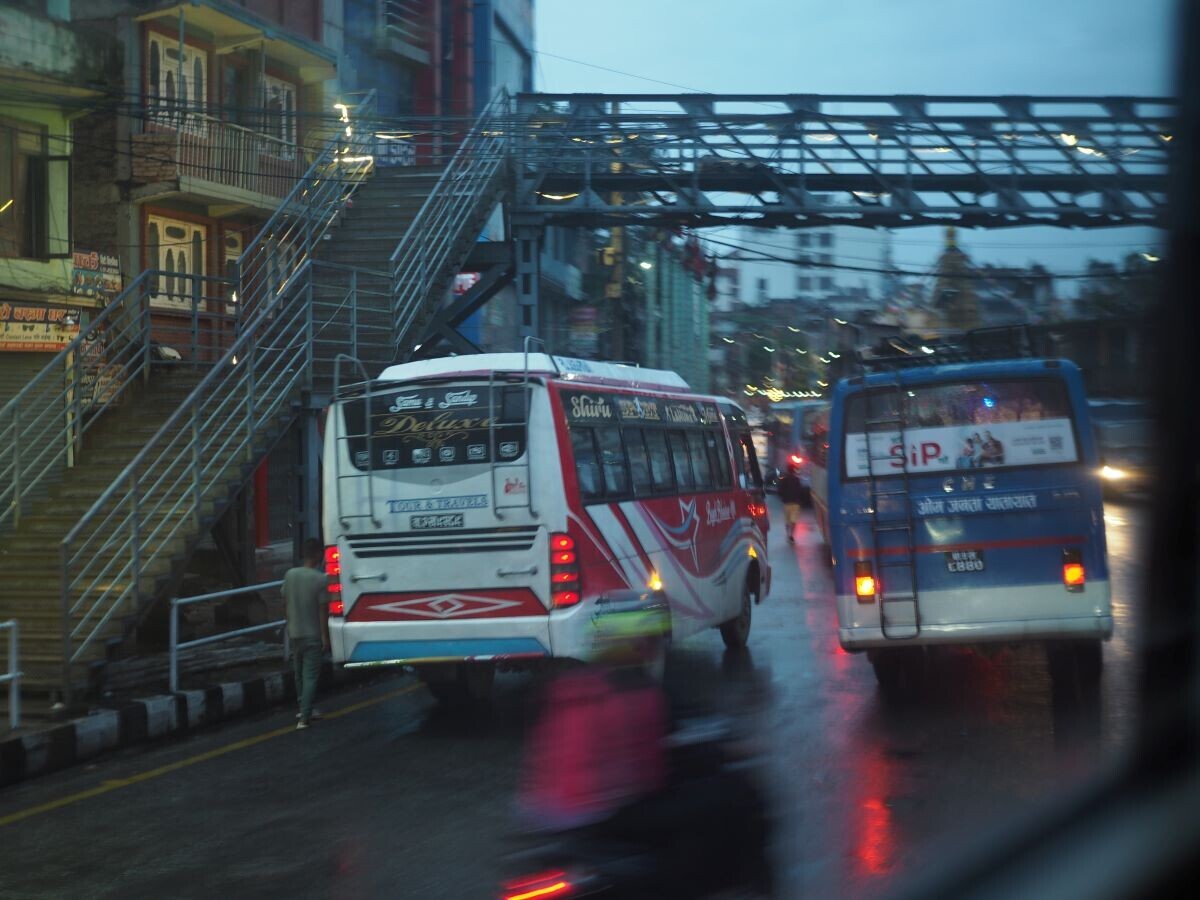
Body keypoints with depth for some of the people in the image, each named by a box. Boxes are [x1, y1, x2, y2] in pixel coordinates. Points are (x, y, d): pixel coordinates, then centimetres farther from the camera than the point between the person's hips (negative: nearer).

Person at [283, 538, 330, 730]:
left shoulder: (290, 575, 0)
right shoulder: (321, 579, -15)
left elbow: (285, 601, 8)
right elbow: (322, 610, -14)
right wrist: (325, 636, -9)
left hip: (294, 633, 5)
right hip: (313, 635, -5)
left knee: (299, 673, 19)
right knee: (310, 676, -3)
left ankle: (304, 710, 31)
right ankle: (304, 718, -11)